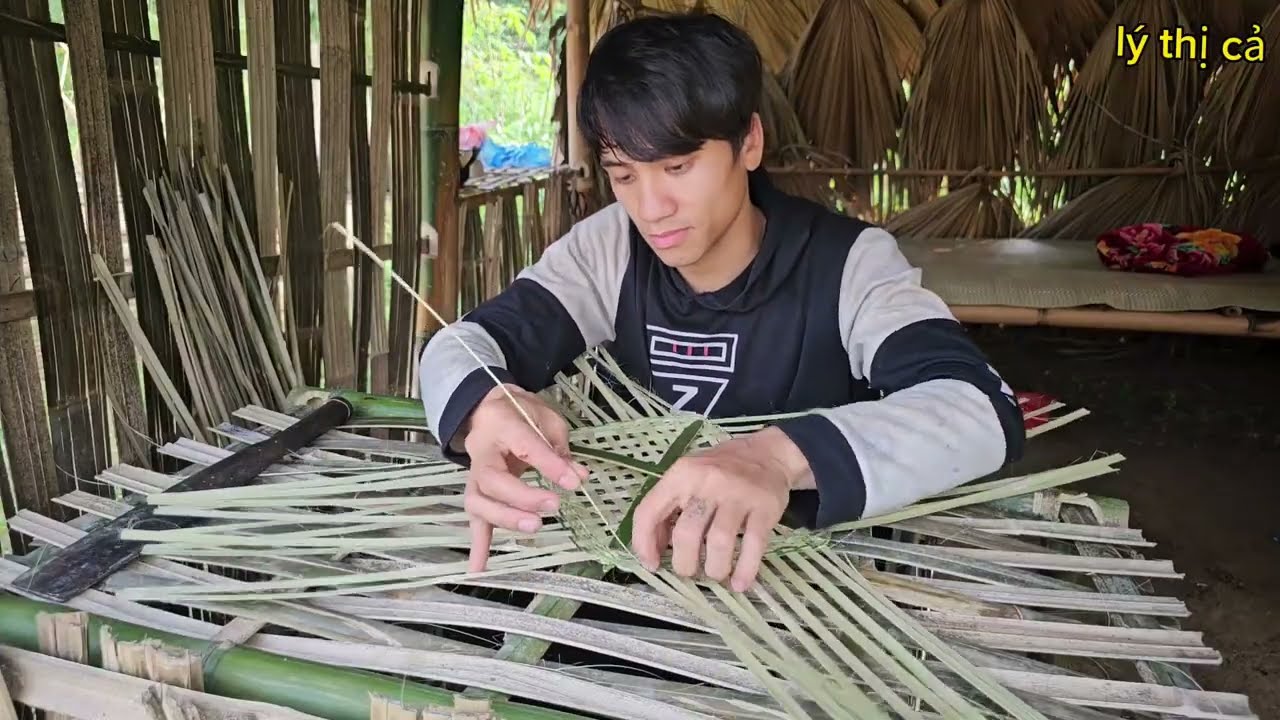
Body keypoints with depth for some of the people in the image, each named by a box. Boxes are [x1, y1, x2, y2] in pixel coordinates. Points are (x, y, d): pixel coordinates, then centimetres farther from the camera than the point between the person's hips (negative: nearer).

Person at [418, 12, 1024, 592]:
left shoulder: (849, 264, -15)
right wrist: (484, 408, -33)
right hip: (637, 563, 3)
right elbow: (459, 346, -8)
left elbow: (987, 411, -28)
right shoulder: (607, 249, -4)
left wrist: (784, 454, -47)